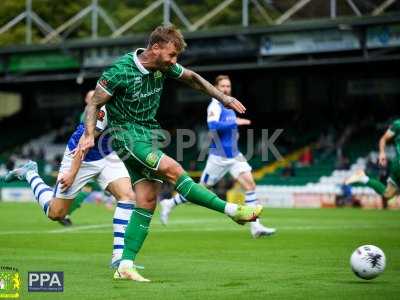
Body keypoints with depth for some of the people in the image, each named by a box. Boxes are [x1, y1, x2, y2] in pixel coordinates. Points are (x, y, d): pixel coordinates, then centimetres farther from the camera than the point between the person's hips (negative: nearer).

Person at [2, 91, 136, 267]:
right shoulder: (105, 105, -33)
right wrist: (72, 173, -23)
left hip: (108, 156, 6)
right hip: (80, 157, -6)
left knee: (128, 195, -18)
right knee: (56, 213, 8)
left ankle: (118, 256, -14)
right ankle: (29, 174, 34)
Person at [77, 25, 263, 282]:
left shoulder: (164, 66, 0)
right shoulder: (120, 71, -18)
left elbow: (192, 78, 17)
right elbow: (95, 103, -11)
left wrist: (225, 98, 15)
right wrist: (89, 135, -25)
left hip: (150, 134, 7)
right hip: (127, 134, -7)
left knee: (147, 203, -2)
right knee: (173, 170, -25)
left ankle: (125, 266, -2)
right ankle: (232, 210, -22)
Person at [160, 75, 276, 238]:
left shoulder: (229, 107, 15)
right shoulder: (214, 106, -11)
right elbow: (213, 126, -29)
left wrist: (235, 132, 14)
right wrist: (235, 123, -26)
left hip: (235, 155, 7)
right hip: (218, 156, -7)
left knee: (250, 184, -9)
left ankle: (255, 227, -11)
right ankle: (169, 204, 22)